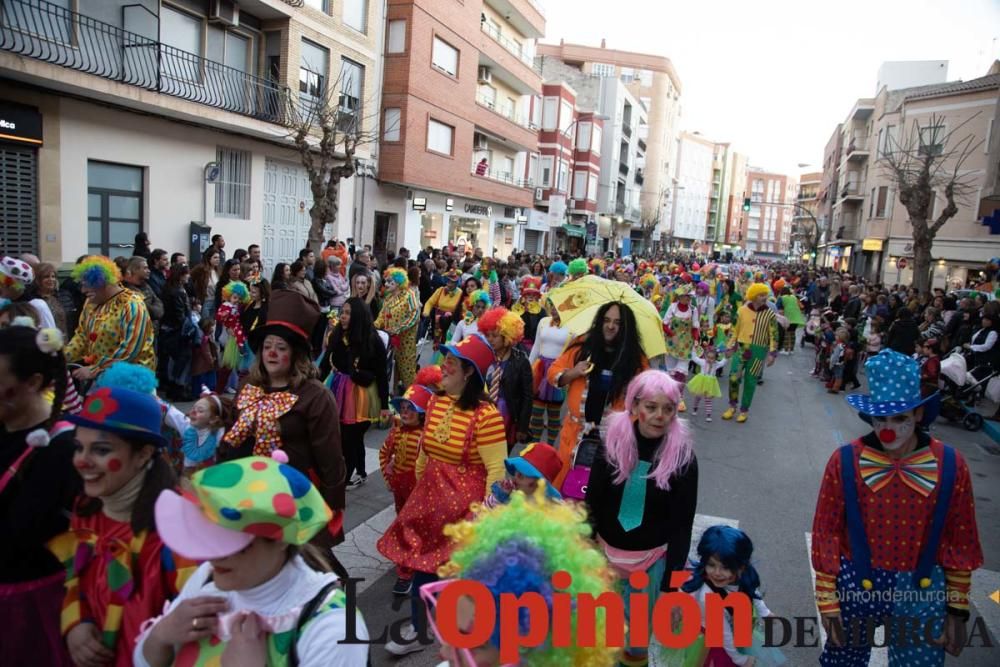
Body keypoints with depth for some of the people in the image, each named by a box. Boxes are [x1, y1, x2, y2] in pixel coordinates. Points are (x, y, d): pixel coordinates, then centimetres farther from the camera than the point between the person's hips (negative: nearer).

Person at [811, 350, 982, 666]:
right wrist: (827, 601, -4)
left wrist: (957, 609, 4)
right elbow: (826, 534, -6)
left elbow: (960, 543, 0)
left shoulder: (950, 466, -9)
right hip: (856, 587, 0)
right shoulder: (845, 462, -13)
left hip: (922, 593, 0)